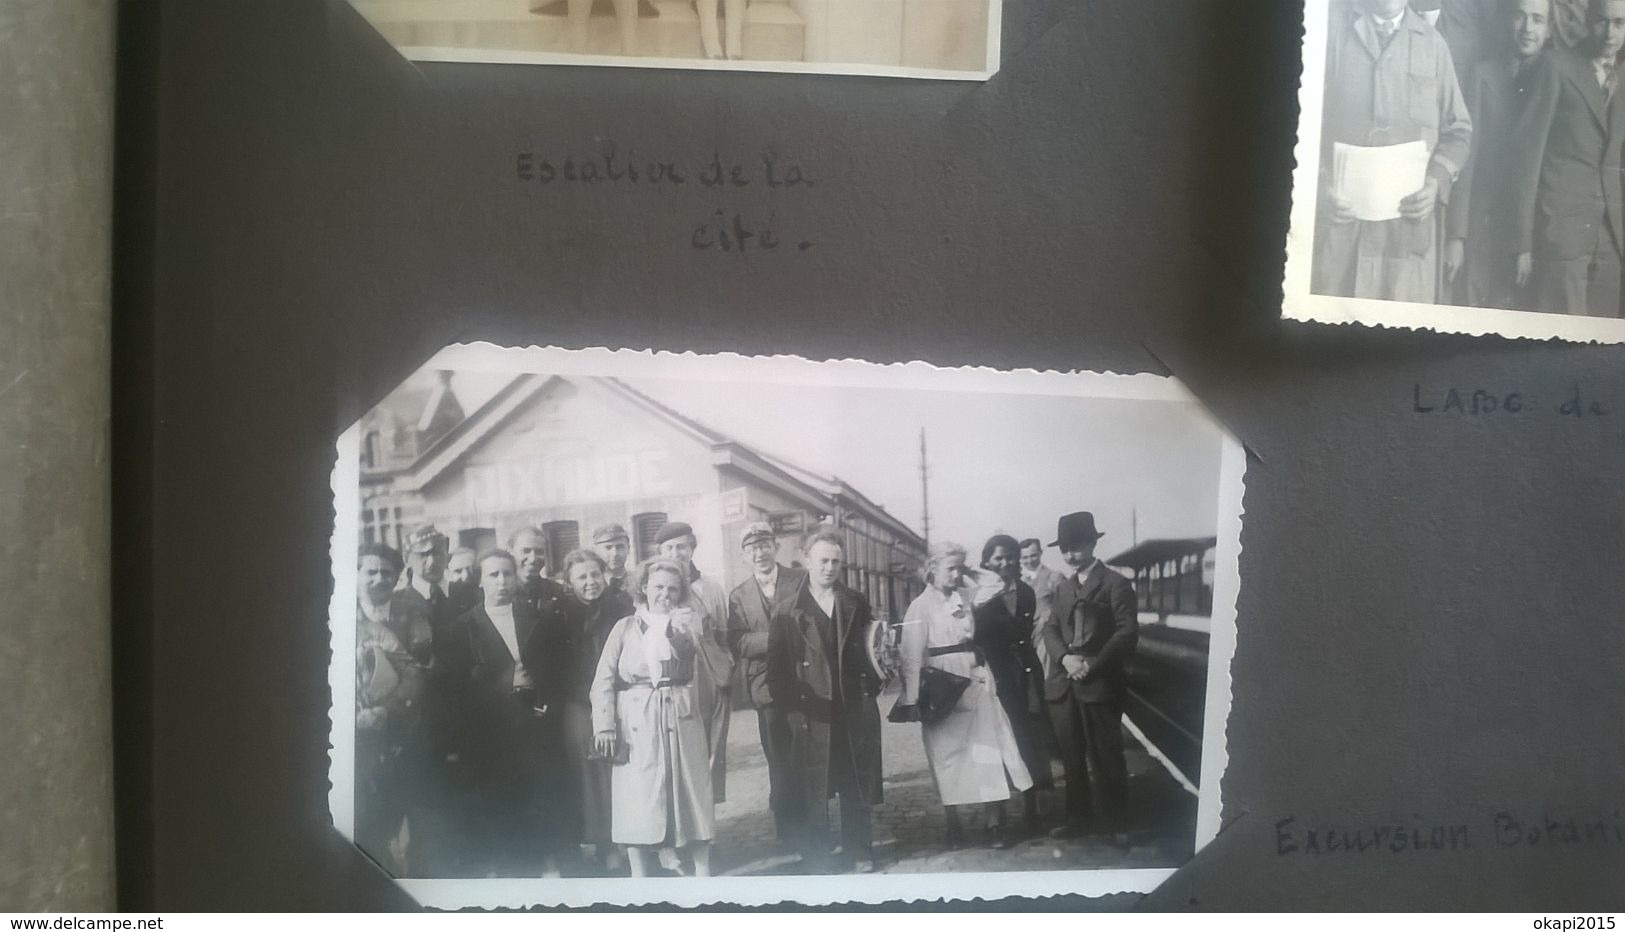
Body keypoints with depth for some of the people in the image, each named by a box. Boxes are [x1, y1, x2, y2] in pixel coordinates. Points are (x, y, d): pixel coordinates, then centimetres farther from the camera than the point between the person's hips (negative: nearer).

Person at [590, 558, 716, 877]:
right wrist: (604, 726, -9)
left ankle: (702, 871, 14)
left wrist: (681, 631, -19)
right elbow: (604, 681, 1)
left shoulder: (688, 624, 9)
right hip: (635, 726, -1)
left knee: (692, 796, 4)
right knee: (636, 802, 1)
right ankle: (638, 875, 13)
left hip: (681, 722, 1)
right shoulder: (625, 627, 6)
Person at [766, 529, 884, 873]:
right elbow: (777, 662, -4)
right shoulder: (789, 607, -1)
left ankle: (859, 852, 22)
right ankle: (816, 858, 13)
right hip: (811, 712, -3)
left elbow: (869, 650, 11)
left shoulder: (857, 603, 10)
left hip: (855, 711, 3)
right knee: (812, 789, 2)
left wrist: (872, 687, 0)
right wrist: (788, 703, -9)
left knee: (857, 785, 10)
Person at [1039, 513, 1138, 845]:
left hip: (1100, 684, -5)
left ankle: (1111, 824, 12)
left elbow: (1127, 632, -9)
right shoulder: (1063, 587, 18)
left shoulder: (1115, 584, -2)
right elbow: (1050, 628, 11)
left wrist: (1092, 665, -16)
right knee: (1072, 758, 11)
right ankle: (1077, 820, 20)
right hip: (1063, 684, 6)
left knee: (1105, 758, 1)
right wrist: (1065, 657, -9)